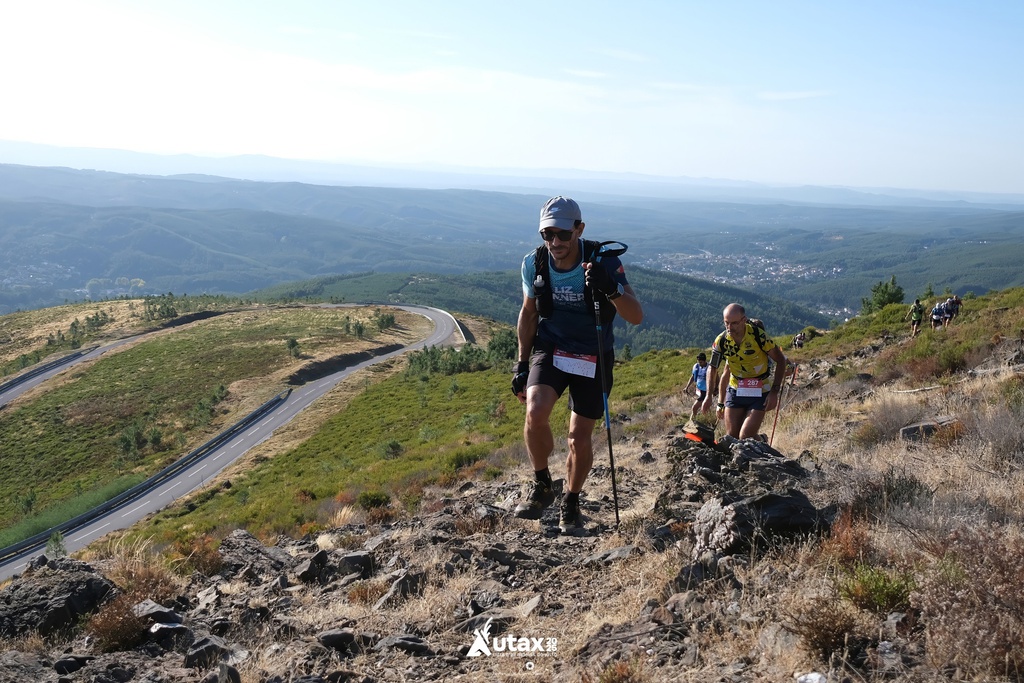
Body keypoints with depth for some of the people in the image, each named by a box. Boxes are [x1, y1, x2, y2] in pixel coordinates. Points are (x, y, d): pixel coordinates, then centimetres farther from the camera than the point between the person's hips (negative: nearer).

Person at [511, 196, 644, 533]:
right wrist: (521, 364, 6)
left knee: (580, 437, 2)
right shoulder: (534, 262, -11)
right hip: (550, 348, 1)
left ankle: (571, 504, 28)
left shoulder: (604, 262, -20)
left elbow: (636, 316, -26)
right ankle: (542, 485, 0)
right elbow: (529, 313, 5)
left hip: (593, 357, -1)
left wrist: (612, 290, -46)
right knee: (535, 413, -25)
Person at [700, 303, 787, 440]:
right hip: (735, 391, 4)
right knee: (731, 437, 0)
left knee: (746, 437, -14)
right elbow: (712, 368, 7)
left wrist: (774, 391, -14)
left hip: (759, 393, -3)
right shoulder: (721, 341, -9)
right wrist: (709, 395, -2)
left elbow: (780, 360, -8)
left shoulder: (758, 336, -19)